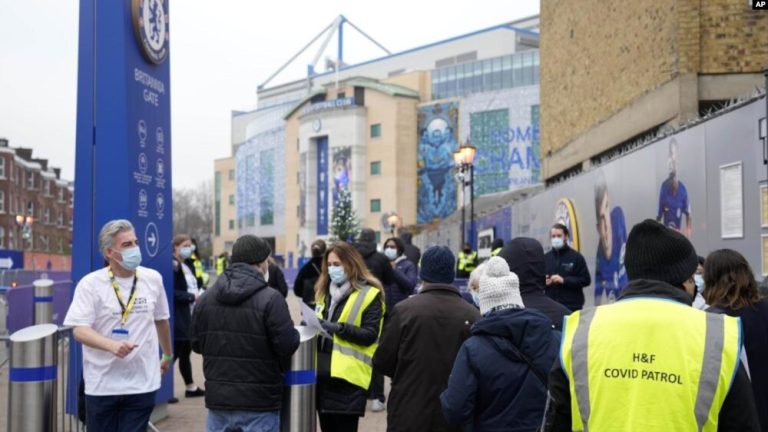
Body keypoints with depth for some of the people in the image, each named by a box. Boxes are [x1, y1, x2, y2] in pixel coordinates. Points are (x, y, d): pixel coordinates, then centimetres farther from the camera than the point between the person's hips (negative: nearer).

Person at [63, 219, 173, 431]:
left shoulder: (153, 279, 4)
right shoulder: (90, 283, -7)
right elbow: (79, 330, -13)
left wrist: (168, 355, 29)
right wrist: (112, 345, -30)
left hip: (142, 383, 2)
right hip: (101, 385, -2)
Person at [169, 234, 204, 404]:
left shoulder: (186, 267, 16)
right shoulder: (172, 266, -14)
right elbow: (172, 293, -22)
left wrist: (199, 294, 3)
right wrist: (191, 296, -21)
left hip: (189, 317, 9)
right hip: (178, 318, -9)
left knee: (185, 352, 16)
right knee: (175, 352, -6)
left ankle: (191, 387, 25)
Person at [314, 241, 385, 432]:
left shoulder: (369, 294, -5)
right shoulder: (325, 291, 16)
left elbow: (370, 334, -13)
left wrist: (339, 327, -25)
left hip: (348, 377, -7)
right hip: (323, 373, 7)